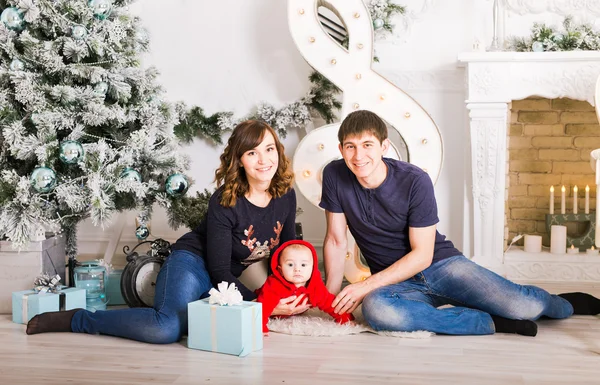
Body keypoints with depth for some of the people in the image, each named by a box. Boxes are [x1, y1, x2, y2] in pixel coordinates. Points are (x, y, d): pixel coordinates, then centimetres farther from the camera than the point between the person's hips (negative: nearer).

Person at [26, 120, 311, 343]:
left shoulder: (286, 196, -3)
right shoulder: (224, 202, -20)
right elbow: (219, 269, -18)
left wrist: (293, 298, -2)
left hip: (229, 279, 7)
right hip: (193, 263, -7)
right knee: (168, 328, -34)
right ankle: (74, 320, -15)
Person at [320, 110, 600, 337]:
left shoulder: (415, 182, -16)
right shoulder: (334, 176, -9)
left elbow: (422, 255, -14)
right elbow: (336, 240, -1)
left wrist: (366, 285, -21)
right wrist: (332, 297, -8)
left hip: (440, 264, -1)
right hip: (395, 283, 2)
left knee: (524, 306, -21)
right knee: (374, 309, -38)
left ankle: (568, 303, 22)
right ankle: (490, 323, -19)